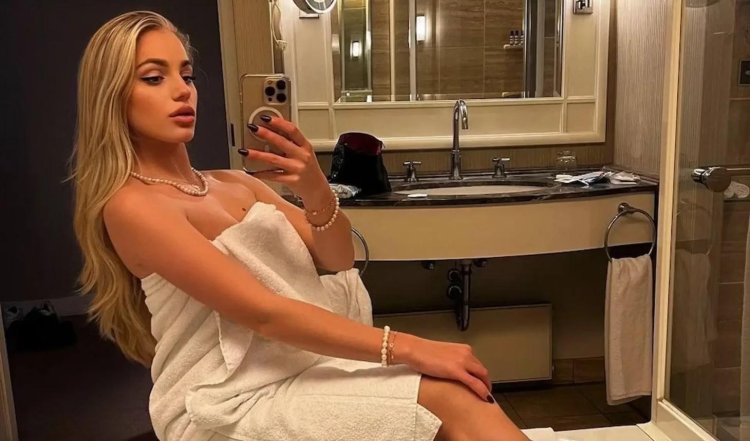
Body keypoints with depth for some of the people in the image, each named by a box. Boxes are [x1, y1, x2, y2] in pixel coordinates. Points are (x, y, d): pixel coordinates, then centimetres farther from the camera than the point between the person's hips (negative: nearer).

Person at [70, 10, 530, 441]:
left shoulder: (232, 183, 13)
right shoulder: (130, 206, -10)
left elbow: (338, 261, 6)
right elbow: (263, 313, -19)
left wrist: (315, 190, -15)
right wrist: (408, 347, -23)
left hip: (304, 366, 6)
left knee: (459, 395, -17)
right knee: (450, 401, -24)